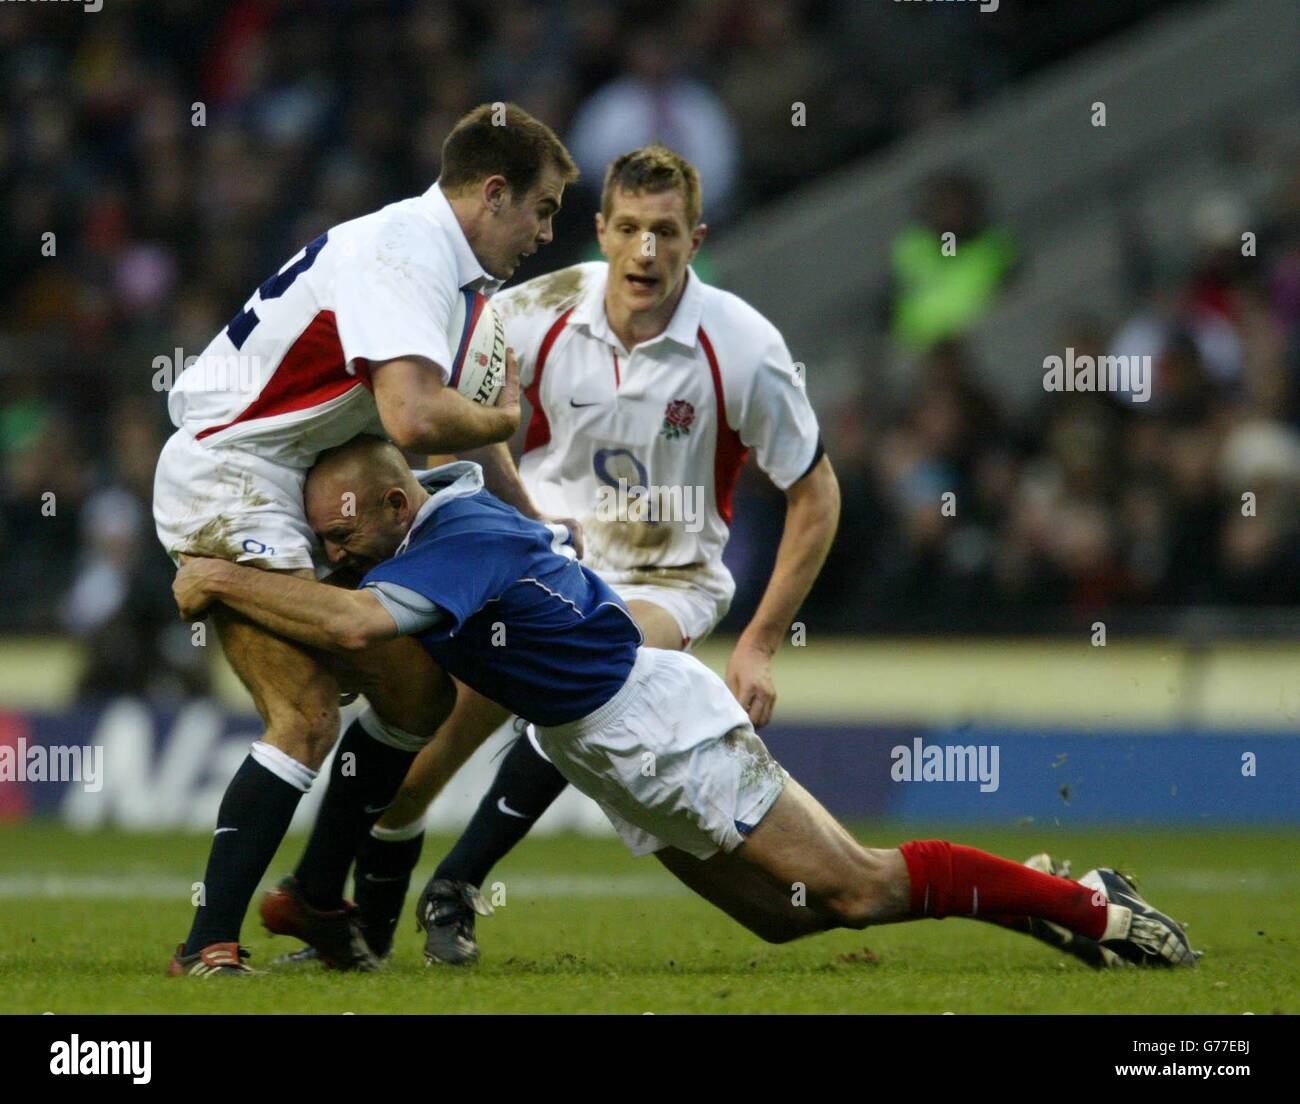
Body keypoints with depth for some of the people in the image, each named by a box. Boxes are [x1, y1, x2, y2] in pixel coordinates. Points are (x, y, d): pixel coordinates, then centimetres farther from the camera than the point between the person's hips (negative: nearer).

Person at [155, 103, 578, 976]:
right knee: (308, 716, -21)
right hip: (229, 485, -10)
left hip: (302, 494, 10)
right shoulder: (399, 253, -20)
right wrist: (499, 420, -13)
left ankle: (317, 900, 23)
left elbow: (459, 420, 26)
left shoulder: (439, 262, 13)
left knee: (419, 691, 11)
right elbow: (414, 419, -33)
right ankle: (209, 945, -18)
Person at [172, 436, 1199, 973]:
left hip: (662, 724, -9)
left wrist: (225, 582, -31)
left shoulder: (462, 540, -26)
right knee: (785, 915, 13)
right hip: (607, 748, 10)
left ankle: (1087, 903, 2)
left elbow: (355, 623, -42)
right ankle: (1028, 893, 23)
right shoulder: (427, 517, 3)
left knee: (858, 889, -8)